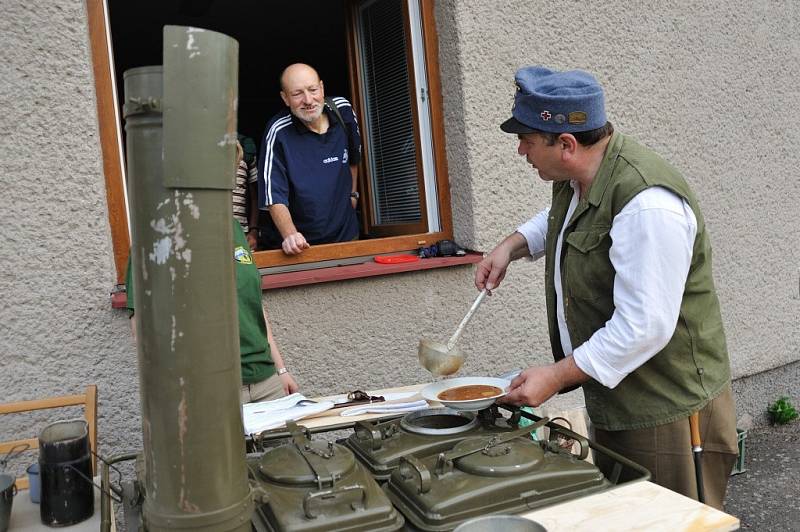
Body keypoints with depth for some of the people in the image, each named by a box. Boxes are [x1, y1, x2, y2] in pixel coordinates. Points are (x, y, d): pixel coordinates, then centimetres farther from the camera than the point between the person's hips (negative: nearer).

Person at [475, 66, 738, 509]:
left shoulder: (646, 206, -30)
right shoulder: (579, 176, 1)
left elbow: (644, 328, -31)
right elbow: (558, 219, 25)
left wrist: (556, 376, -24)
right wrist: (512, 245, 6)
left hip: (667, 410, -9)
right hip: (614, 401, 9)